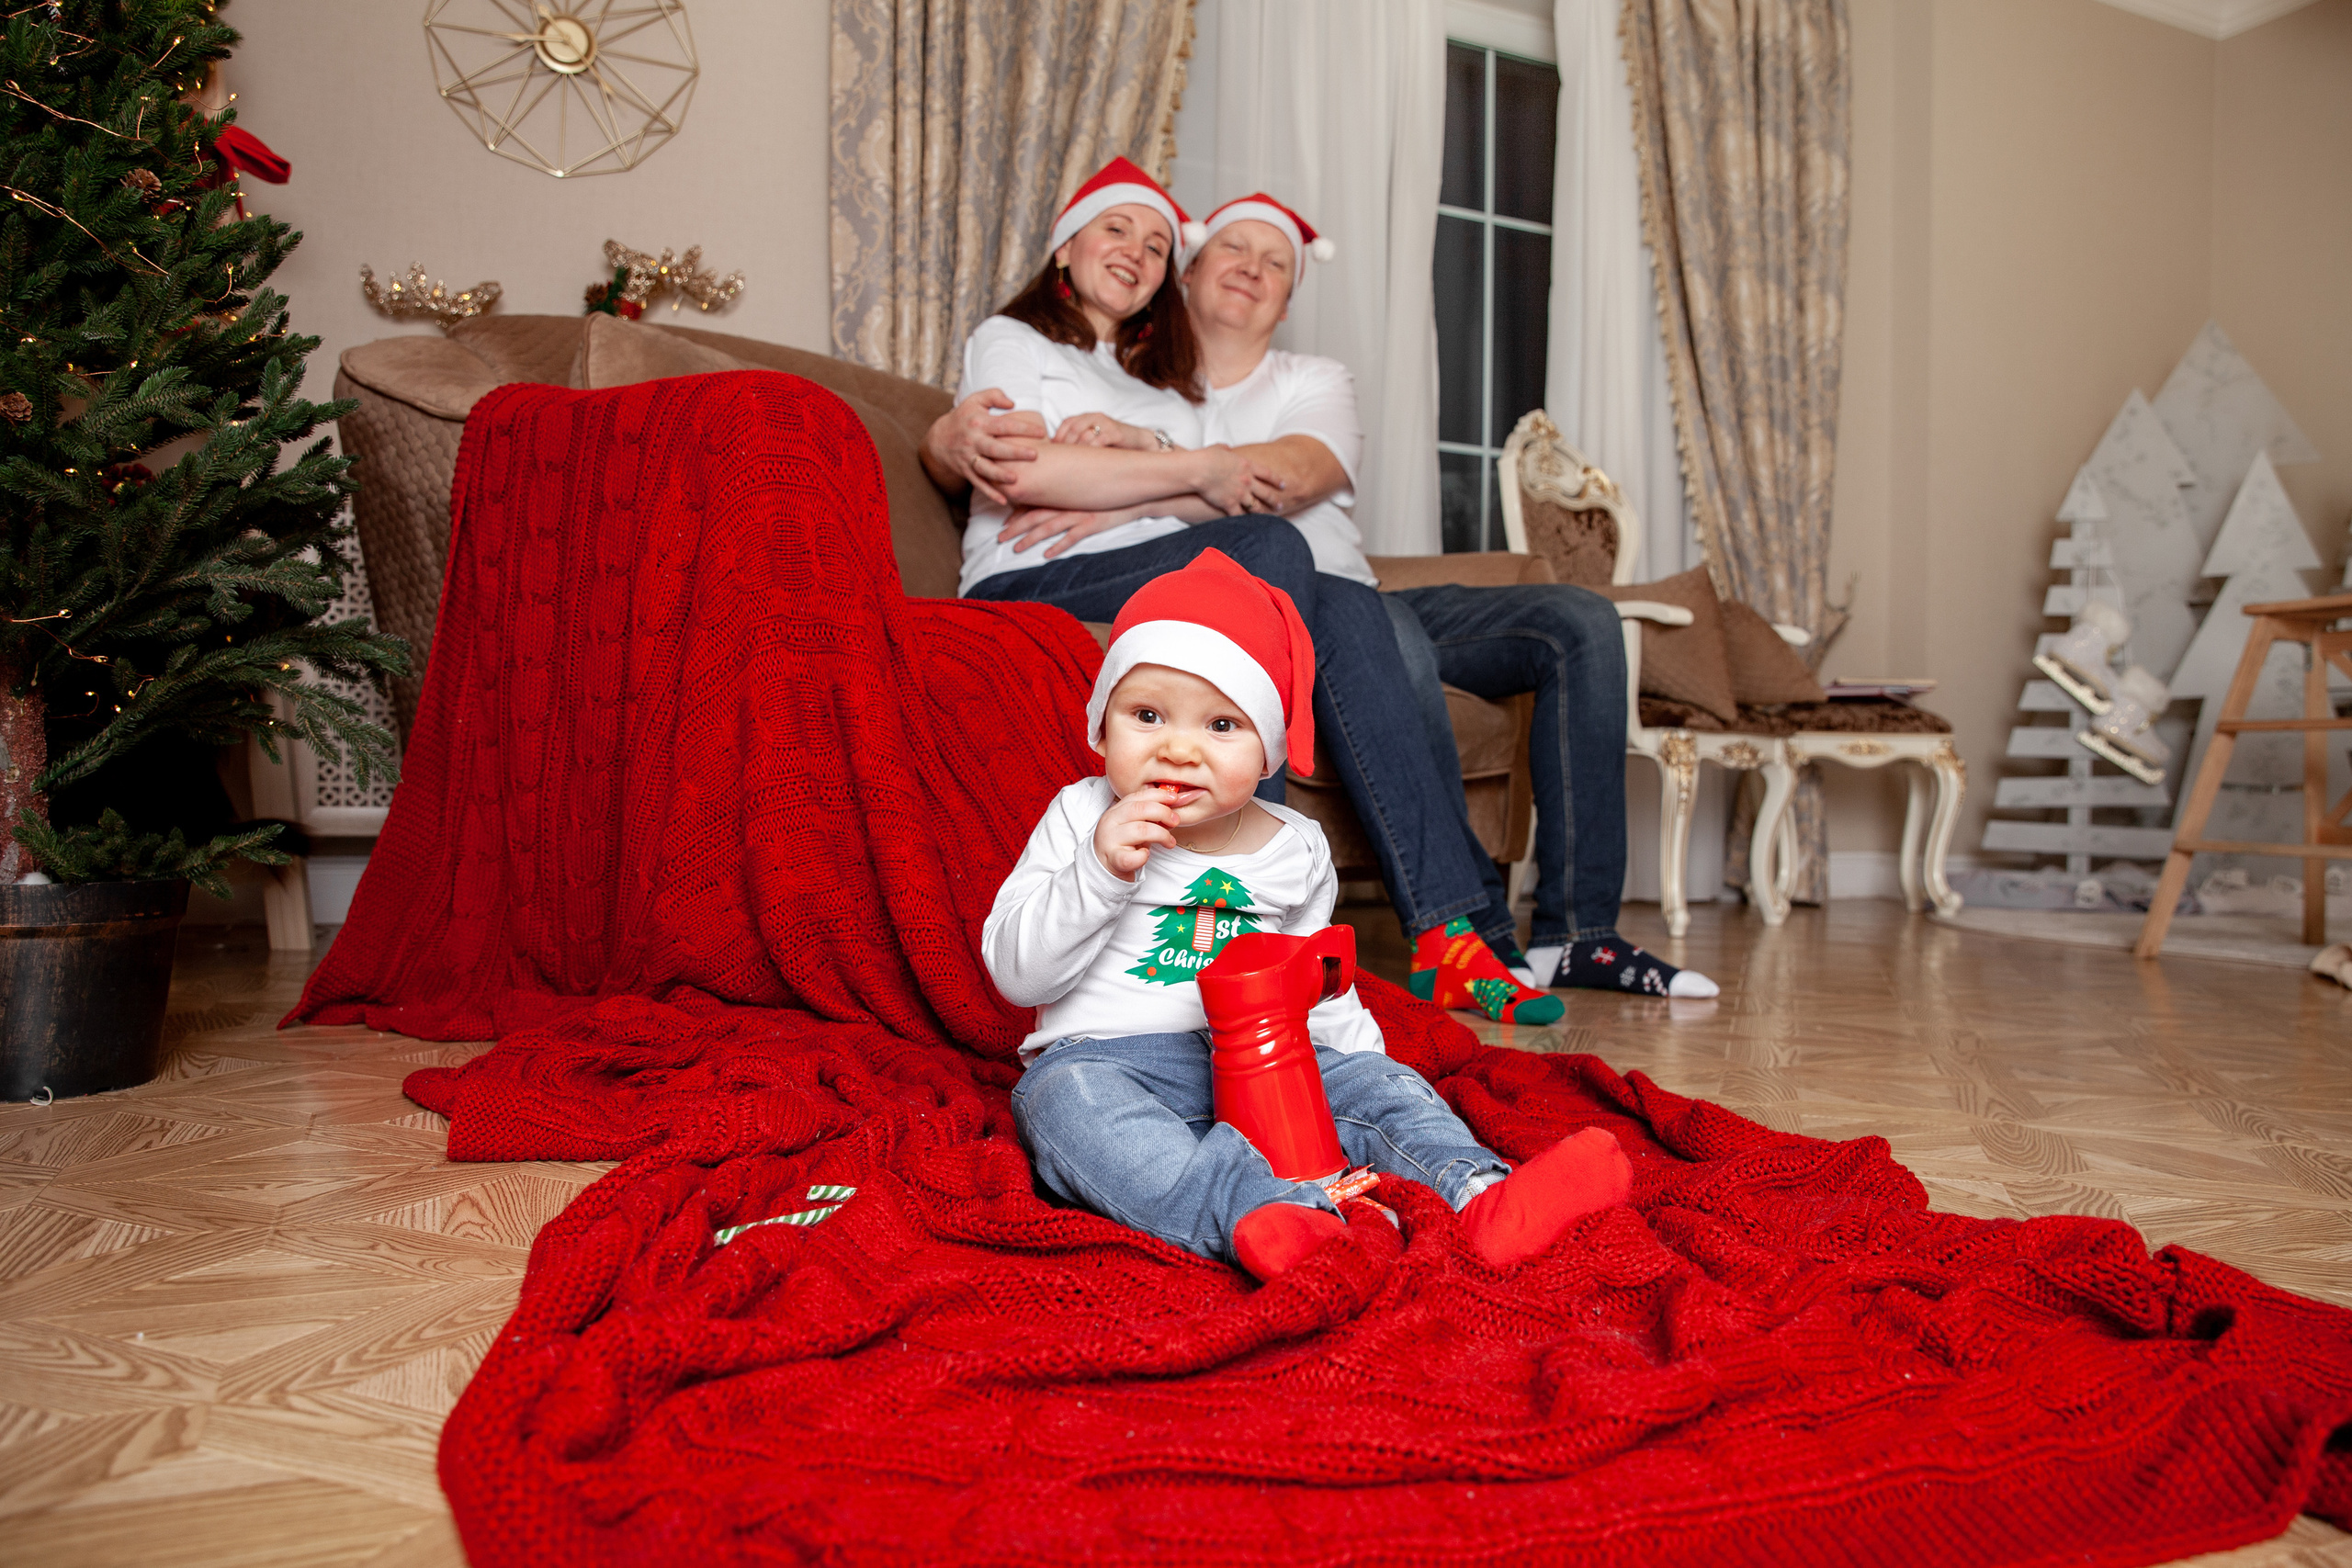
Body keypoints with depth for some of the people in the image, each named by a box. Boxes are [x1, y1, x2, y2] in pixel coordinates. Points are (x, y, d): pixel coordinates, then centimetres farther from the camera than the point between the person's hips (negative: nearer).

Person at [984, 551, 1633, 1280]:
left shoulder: (1296, 850, 9)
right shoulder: (1081, 821, -1)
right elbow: (1016, 973, -7)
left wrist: (1360, 1054, 4)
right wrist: (1099, 871, -20)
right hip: (1107, 1058, -3)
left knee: (1372, 1080, -16)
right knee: (1065, 1099, -35)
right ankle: (1255, 1214, -54)